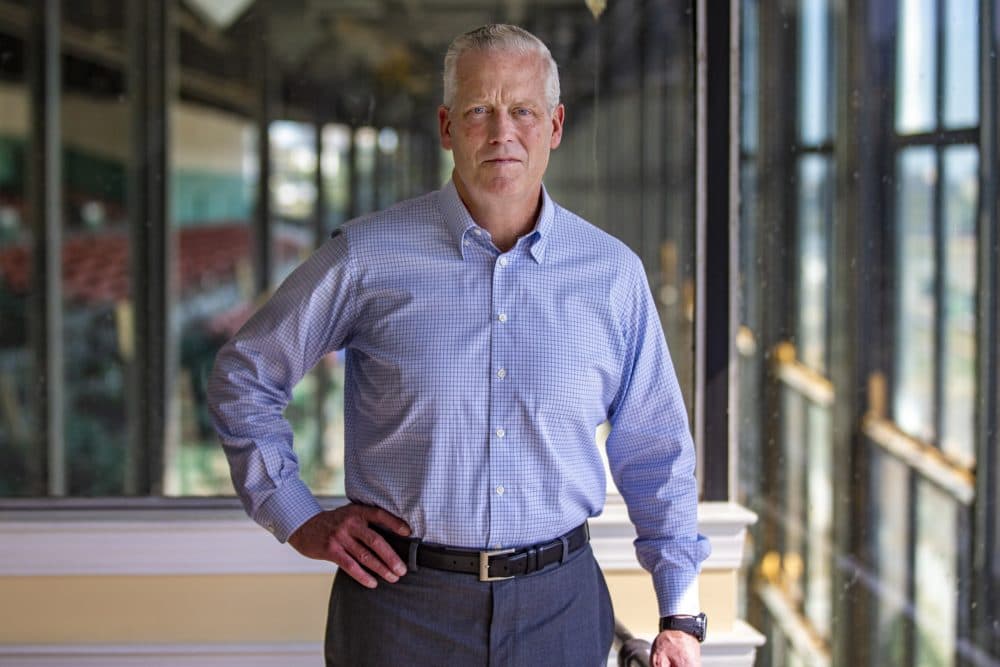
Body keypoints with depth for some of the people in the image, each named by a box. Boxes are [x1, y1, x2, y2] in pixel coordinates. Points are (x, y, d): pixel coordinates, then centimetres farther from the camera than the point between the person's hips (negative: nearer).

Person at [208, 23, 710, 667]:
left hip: (556, 607, 2)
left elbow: (657, 454, 8)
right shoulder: (367, 257, -4)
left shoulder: (613, 272, 2)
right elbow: (244, 377, 7)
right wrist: (299, 520, 1)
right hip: (403, 601, -1)